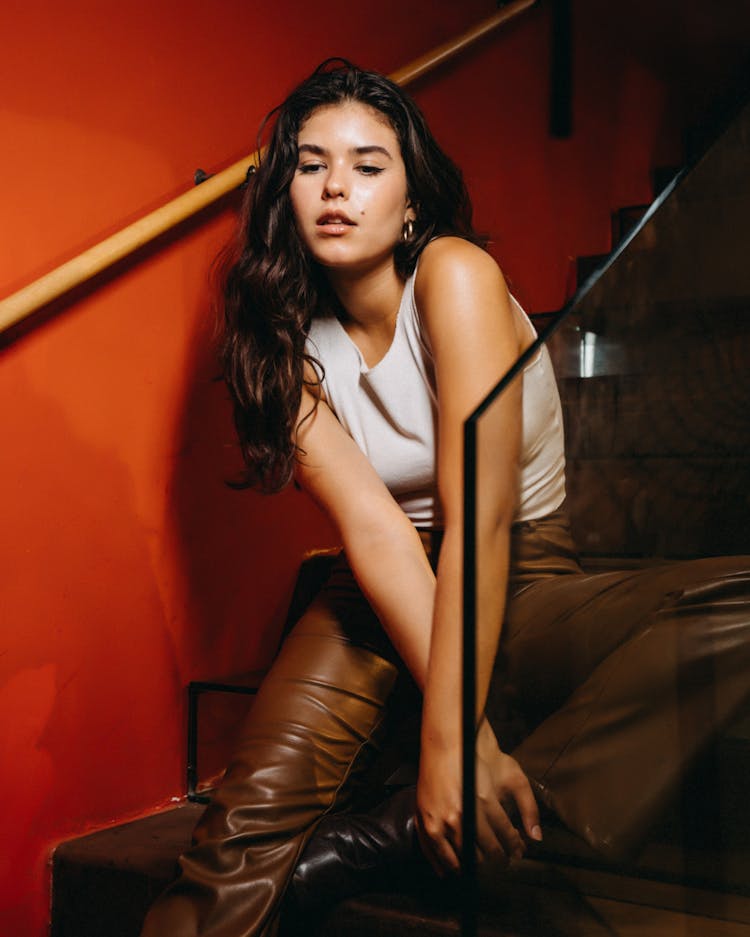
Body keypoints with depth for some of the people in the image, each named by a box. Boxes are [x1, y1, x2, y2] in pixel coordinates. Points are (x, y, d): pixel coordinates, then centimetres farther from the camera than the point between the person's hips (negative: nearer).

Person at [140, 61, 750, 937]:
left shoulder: (456, 275, -12)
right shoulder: (287, 335, -1)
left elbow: (481, 521, -20)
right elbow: (373, 529, -16)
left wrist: (449, 741, -24)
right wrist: (475, 730, -27)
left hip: (521, 589, -1)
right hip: (382, 601, 1)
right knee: (254, 816, -28)